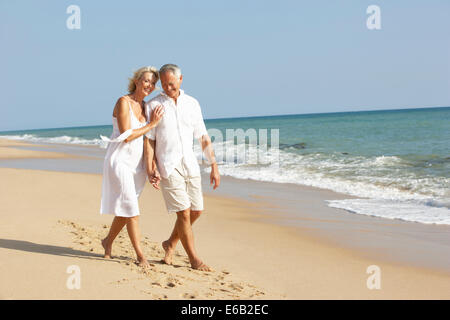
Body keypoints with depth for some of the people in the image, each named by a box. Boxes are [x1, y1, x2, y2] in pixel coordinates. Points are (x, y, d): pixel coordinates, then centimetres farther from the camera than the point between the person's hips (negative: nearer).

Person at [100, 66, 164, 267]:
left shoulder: (146, 107, 10)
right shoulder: (123, 102, -11)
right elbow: (126, 136, -18)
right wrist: (152, 124, -13)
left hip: (136, 164, 7)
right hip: (120, 160, -7)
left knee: (125, 209, 13)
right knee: (131, 207, -10)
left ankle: (108, 241, 34)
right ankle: (140, 256, -7)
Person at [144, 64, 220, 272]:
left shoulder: (192, 104, 9)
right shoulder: (153, 106, -1)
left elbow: (203, 137, 11)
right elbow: (148, 140, -3)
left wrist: (214, 166, 7)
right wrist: (150, 170, -12)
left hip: (190, 165, 5)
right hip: (168, 167, -5)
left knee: (196, 210, 8)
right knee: (184, 212, -8)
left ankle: (171, 243, 30)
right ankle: (194, 259, 3)